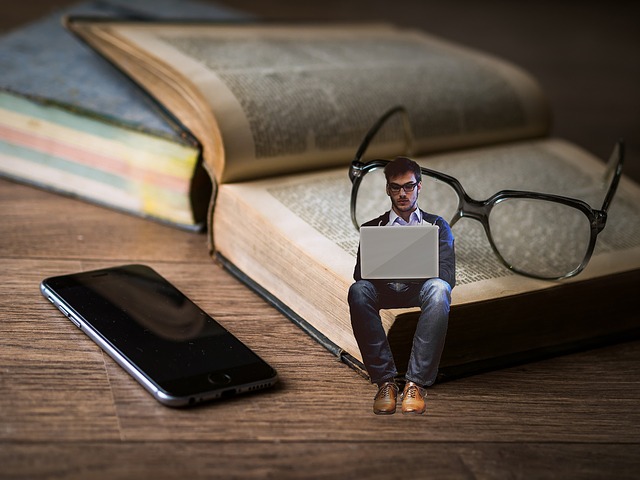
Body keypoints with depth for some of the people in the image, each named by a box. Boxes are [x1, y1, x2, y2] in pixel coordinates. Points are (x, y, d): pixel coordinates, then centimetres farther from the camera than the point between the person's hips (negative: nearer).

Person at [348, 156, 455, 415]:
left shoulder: (437, 225, 19)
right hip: (384, 291, 1)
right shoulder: (372, 228, 21)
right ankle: (385, 382, -31)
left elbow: (447, 275, 3)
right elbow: (360, 273, 6)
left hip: (421, 290, -1)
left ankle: (416, 384, -37)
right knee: (358, 290, -35)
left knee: (438, 289, -38)